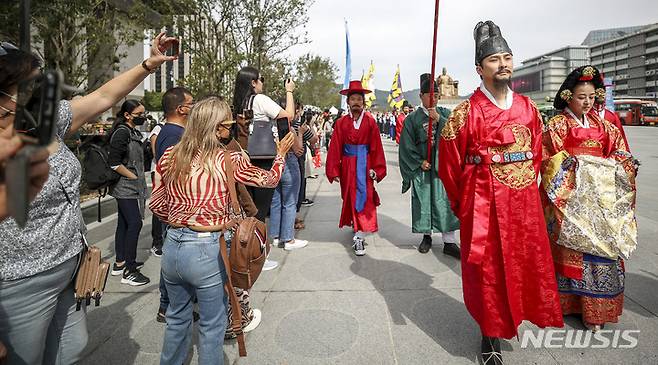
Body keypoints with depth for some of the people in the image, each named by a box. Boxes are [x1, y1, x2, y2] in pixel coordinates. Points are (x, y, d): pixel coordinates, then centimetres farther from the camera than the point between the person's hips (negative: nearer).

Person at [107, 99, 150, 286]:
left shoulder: (134, 132, 13)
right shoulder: (122, 132, -15)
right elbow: (114, 162, -21)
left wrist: (140, 179, 14)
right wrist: (133, 177, -15)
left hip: (129, 187, 10)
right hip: (126, 187, -10)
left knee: (124, 223, 14)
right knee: (135, 223, -10)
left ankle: (120, 263, 25)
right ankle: (129, 272, -6)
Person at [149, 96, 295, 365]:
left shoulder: (170, 156, -1)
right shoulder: (229, 160, -13)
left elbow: (157, 206, 6)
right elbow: (270, 180, 3)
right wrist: (281, 153, 19)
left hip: (172, 246, 6)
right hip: (208, 251, -5)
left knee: (177, 317, 26)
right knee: (212, 324, 15)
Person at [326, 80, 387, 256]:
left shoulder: (370, 121, -1)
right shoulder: (341, 123, 2)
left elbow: (376, 146, -3)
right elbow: (335, 148, -1)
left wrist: (376, 168, -9)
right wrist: (334, 171, -4)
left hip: (365, 164, -2)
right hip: (347, 166, 2)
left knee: (364, 197, -7)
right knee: (349, 197, 13)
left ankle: (359, 237, -7)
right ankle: (355, 224, 38)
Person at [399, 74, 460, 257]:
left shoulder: (445, 113, 8)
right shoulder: (412, 118, 2)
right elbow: (407, 145, 0)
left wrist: (438, 119, -14)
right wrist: (420, 162, -8)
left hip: (443, 165, 1)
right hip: (421, 166, -1)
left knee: (446, 201, -2)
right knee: (424, 201, 5)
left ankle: (449, 242, 4)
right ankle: (427, 236, 21)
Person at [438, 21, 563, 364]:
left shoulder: (527, 107, 8)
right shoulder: (467, 112, -8)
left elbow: (536, 152, 17)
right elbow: (449, 160, -5)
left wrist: (527, 185, 14)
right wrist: (460, 201, 2)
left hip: (524, 200, 5)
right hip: (484, 204, -5)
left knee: (526, 261, 14)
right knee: (487, 269, 3)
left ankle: (514, 315, 39)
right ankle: (491, 334, 21)